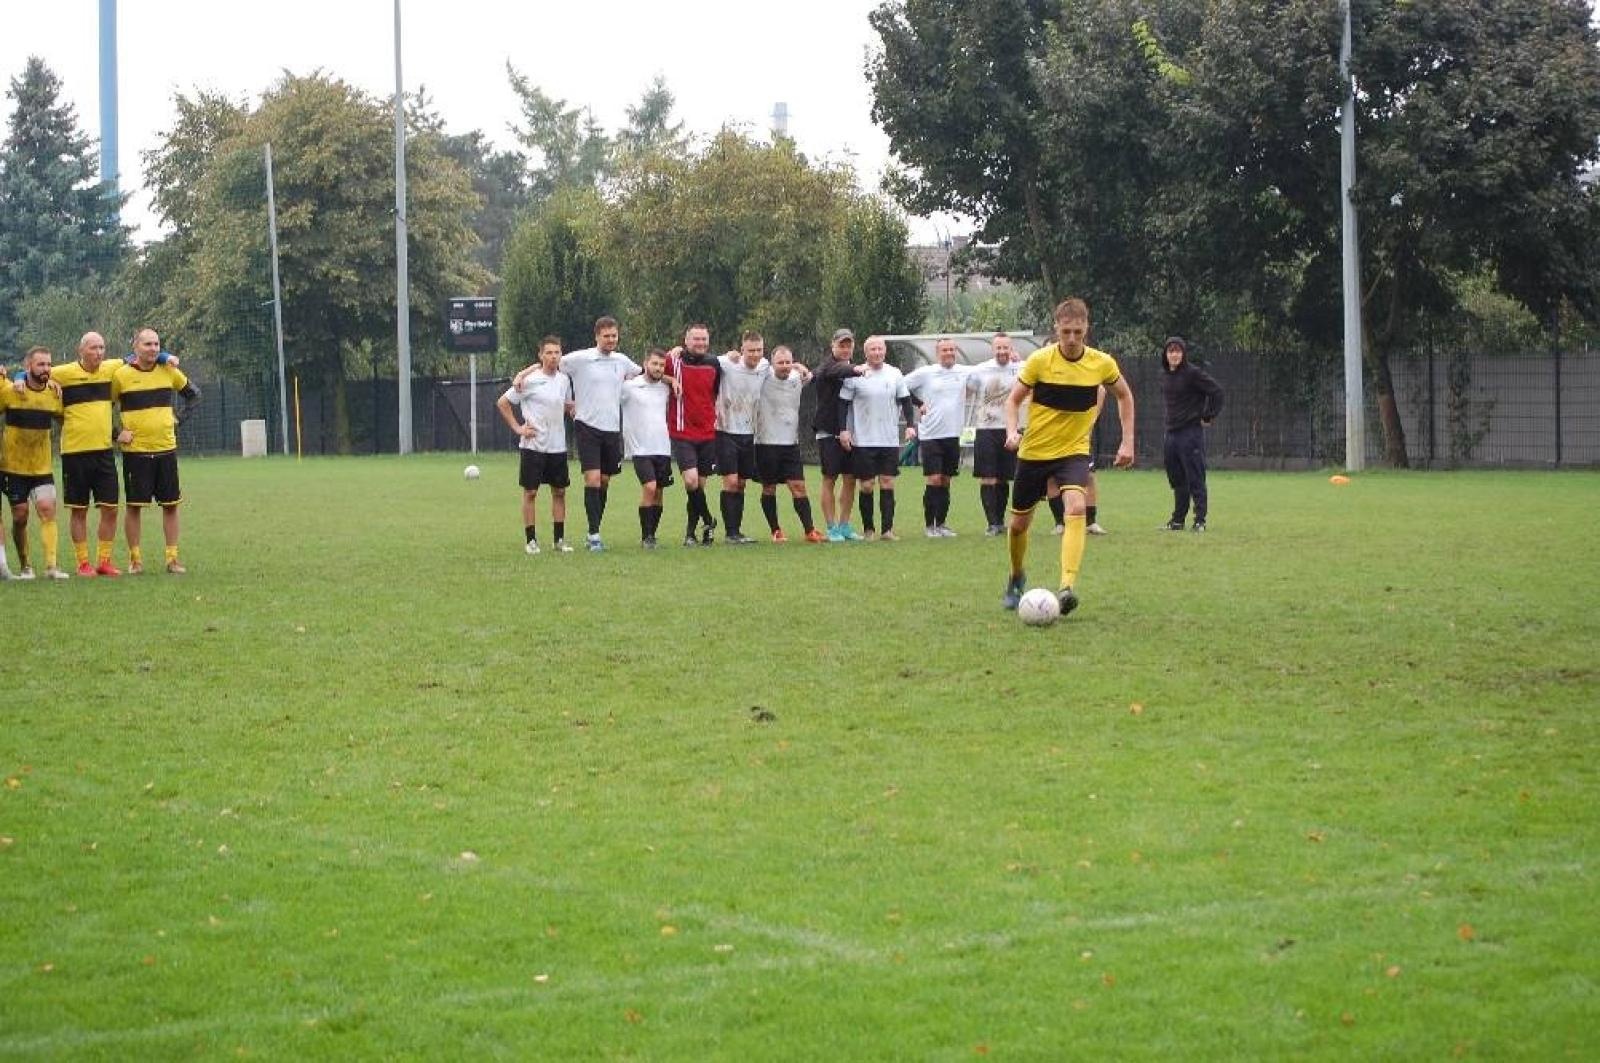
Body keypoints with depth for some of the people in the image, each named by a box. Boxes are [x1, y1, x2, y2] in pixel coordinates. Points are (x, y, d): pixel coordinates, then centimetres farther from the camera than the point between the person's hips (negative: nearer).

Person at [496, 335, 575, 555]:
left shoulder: (564, 380, 7)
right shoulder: (530, 380, -10)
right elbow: (502, 403, -5)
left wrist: (573, 407, 2)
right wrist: (517, 428, -8)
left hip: (558, 446, 5)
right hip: (533, 446, -5)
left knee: (559, 492, 7)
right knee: (530, 492, 0)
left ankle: (559, 539, 14)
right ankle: (530, 540, 6)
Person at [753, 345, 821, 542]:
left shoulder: (796, 379, 5)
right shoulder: (763, 379, -7)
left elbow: (809, 375, 25)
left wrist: (801, 368, 8)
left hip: (791, 443, 3)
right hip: (766, 443, -3)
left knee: (799, 487, -2)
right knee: (769, 488, 4)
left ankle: (809, 530, -2)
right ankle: (775, 531, 14)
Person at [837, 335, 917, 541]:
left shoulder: (894, 374, 7)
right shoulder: (855, 375, -3)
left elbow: (905, 400, 13)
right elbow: (843, 403, -1)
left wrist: (910, 425, 2)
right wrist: (843, 429, -9)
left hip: (890, 440, 3)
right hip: (863, 441, -3)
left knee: (887, 483, 0)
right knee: (866, 485, 0)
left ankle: (888, 528, 0)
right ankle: (868, 529, 9)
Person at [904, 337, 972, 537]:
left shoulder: (965, 372, 6)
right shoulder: (925, 373, -2)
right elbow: (902, 387, 4)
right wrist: (918, 404, 0)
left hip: (953, 435, 3)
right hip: (930, 435, -3)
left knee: (946, 481, 8)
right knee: (933, 479, -8)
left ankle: (941, 523, 16)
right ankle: (929, 525, -1)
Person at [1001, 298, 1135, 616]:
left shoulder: (1102, 363, -8)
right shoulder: (1040, 360, -13)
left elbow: (1124, 396, 11)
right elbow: (1014, 399, -3)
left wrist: (1128, 441, 6)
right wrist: (1012, 431, -22)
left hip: (1074, 450, -1)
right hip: (1034, 451, 1)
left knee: (1076, 507, -28)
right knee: (1020, 521, 10)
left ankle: (1067, 587, -35)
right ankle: (1016, 578, 40)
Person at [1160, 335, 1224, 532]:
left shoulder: (1193, 373, -11)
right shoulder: (1165, 375, 10)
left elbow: (1217, 392, -12)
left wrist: (1208, 417, -9)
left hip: (1191, 432, -7)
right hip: (1171, 433, 7)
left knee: (1195, 479, -5)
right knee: (1177, 480, 12)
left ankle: (1200, 520, -2)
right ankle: (1177, 519, 18)